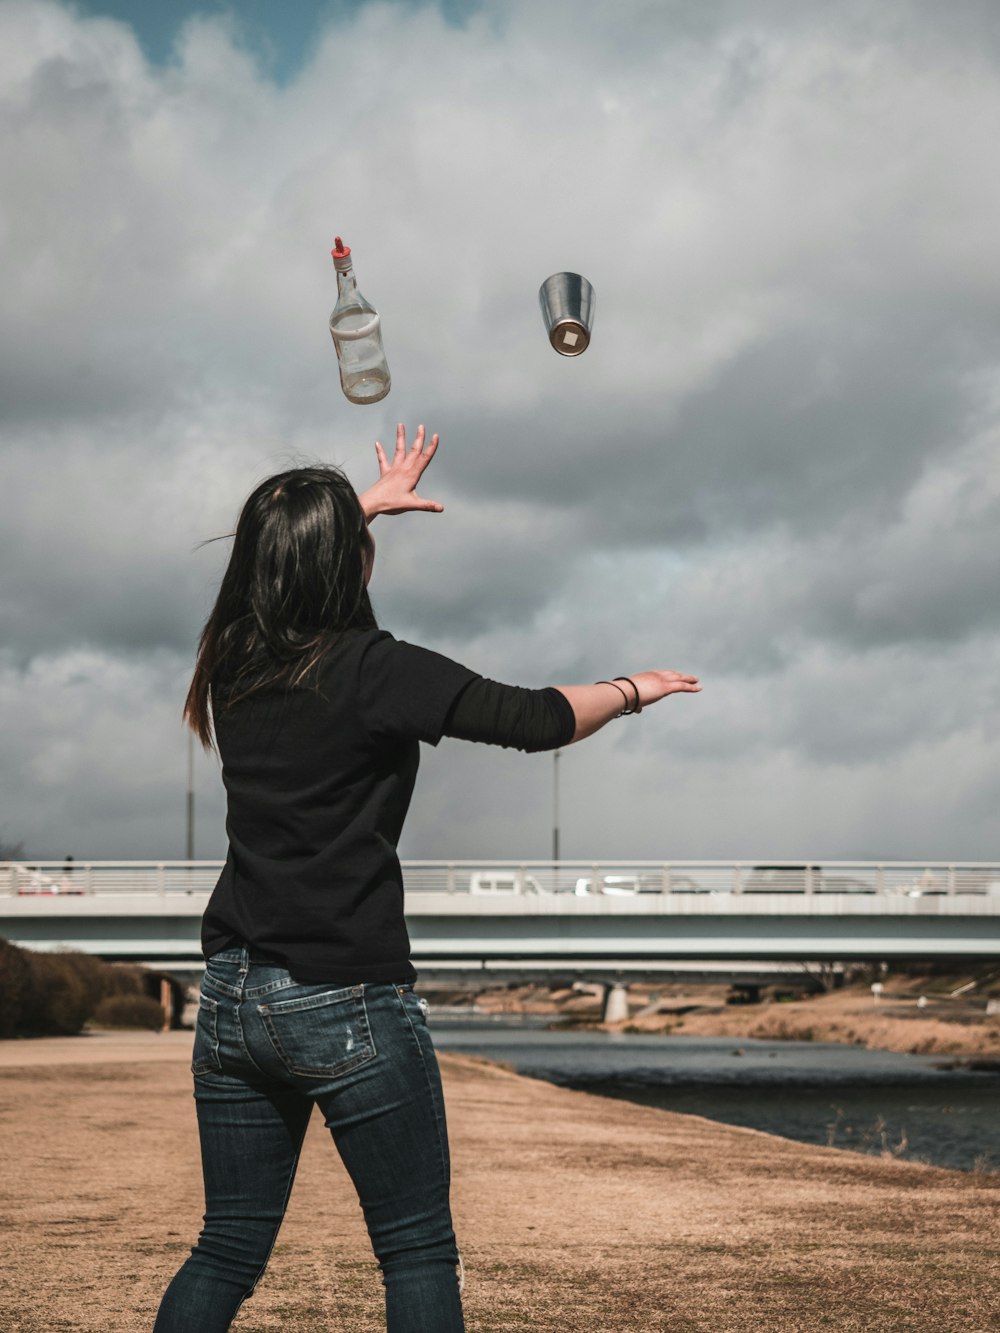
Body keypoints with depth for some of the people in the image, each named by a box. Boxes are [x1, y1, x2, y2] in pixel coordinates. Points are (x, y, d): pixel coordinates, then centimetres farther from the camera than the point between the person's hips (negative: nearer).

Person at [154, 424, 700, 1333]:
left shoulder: (234, 664, 5)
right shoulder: (374, 671, -14)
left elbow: (278, 573, 28)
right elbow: (540, 720, -12)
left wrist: (363, 505, 43)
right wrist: (631, 690, 8)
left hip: (232, 1000, 6)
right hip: (348, 1002, -6)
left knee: (230, 1249, 13)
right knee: (419, 1253, 5)